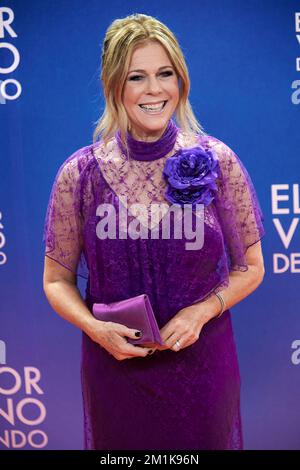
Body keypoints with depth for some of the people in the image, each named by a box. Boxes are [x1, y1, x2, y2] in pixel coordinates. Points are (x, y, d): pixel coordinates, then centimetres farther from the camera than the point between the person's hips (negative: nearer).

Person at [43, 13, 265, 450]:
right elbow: (57, 280, 0)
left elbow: (250, 268, 0)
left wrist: (201, 311, -16)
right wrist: (95, 328, -17)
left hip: (202, 360, 1)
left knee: (205, 440, 22)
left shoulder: (217, 162, -9)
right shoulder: (79, 173, -9)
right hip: (117, 364, 0)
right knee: (121, 443, 21)